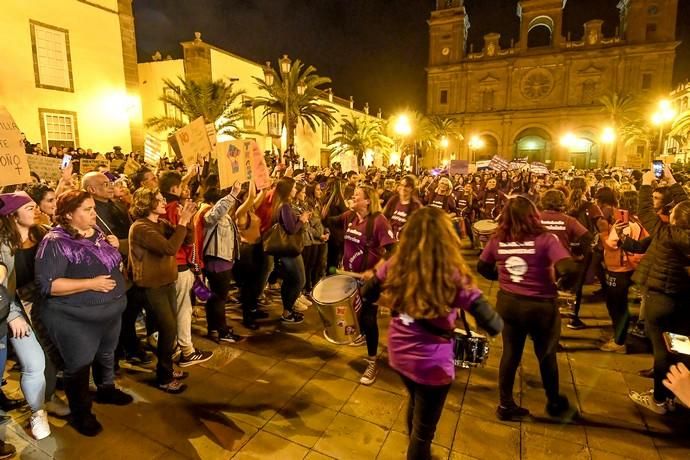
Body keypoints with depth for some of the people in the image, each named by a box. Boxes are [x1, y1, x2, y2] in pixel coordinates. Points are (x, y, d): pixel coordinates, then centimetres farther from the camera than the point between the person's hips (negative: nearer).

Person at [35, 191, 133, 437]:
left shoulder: (96, 232, 3)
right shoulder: (56, 242, -19)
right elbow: (47, 284, -24)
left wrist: (113, 247, -4)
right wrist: (91, 283, -28)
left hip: (111, 310, 7)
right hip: (75, 320, -7)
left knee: (106, 355, 25)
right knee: (78, 366, 10)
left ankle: (106, 389, 49)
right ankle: (81, 413, 31)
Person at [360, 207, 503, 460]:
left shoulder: (394, 265, -12)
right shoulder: (454, 277, -24)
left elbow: (366, 295, 3)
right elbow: (494, 326, -21)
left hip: (398, 354, 6)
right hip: (431, 363, -6)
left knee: (415, 402, 35)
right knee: (424, 428, 19)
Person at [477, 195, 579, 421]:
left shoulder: (498, 239, -5)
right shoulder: (545, 239, -18)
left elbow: (482, 267, 5)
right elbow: (569, 269, -27)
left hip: (507, 303, 3)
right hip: (540, 306, -3)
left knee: (510, 353, 17)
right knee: (546, 355, 21)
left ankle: (505, 405, 29)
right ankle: (554, 403, 44)